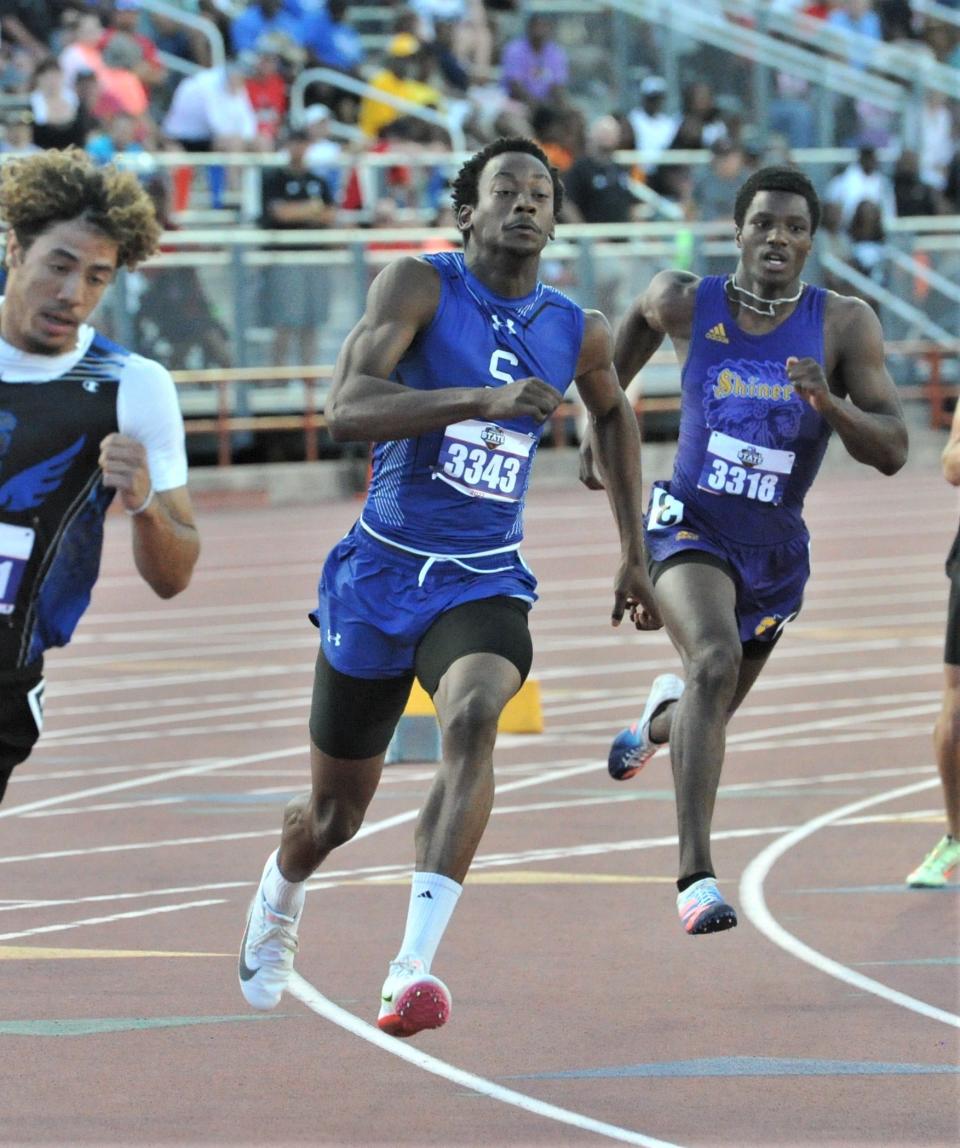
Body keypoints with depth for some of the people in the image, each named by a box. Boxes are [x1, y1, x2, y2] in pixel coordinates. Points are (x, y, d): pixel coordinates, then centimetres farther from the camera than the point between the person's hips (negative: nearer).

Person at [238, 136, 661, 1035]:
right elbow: (346, 410, -26)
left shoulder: (577, 333, 3)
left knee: (473, 719, -33)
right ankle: (279, 894, 49)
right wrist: (484, 400, -37)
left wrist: (633, 553, 24)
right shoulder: (419, 286, -11)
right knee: (335, 813, 11)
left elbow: (613, 415, 27)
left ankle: (413, 966, -39)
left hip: (485, 584, 2)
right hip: (381, 573, -1)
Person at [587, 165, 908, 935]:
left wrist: (829, 403, -31)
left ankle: (660, 718, 64)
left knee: (710, 712, 22)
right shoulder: (685, 304, -9)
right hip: (691, 527, -3)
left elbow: (892, 453, -14)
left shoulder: (844, 325, -11)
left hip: (775, 551, 3)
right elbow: (640, 320, 17)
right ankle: (697, 876, -39)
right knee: (715, 661, -33)